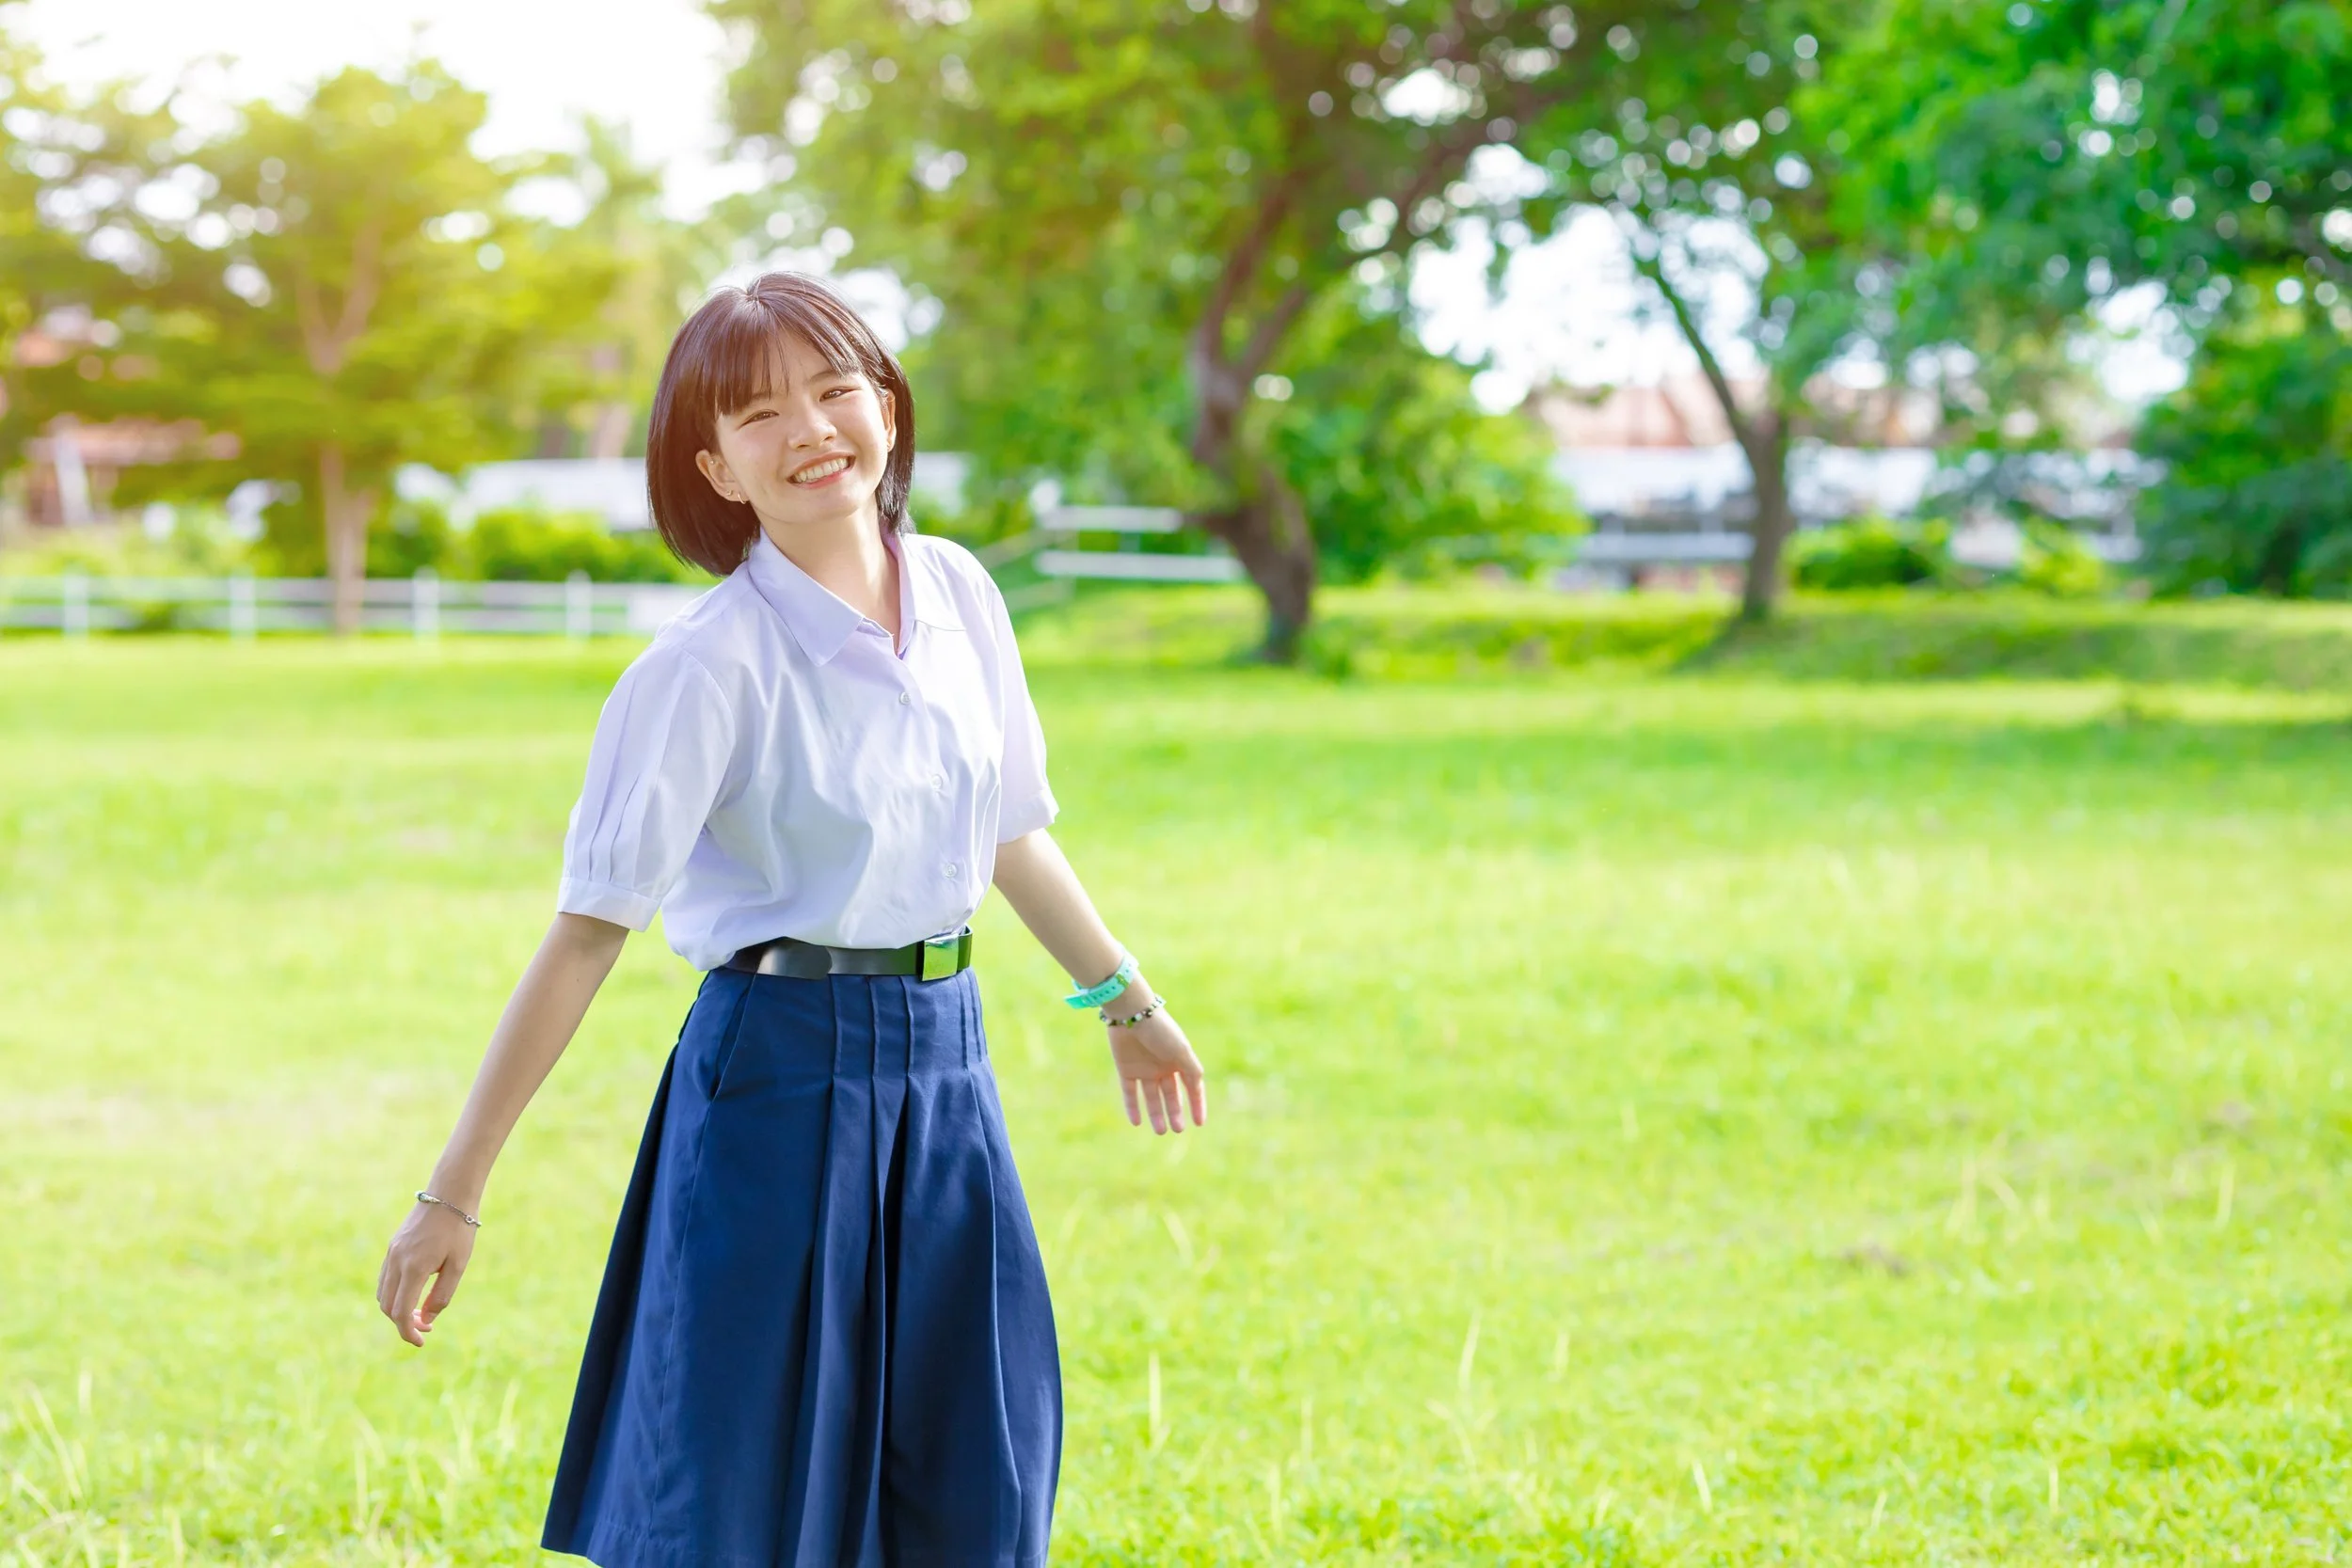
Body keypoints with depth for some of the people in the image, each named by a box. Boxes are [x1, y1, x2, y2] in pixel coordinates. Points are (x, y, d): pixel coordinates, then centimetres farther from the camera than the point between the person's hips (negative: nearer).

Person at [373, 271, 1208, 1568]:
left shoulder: (955, 592, 3)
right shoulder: (712, 664, -15)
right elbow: (588, 930, -16)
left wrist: (1124, 998, 31)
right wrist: (453, 1196, -18)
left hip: (946, 1064, 6)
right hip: (783, 1076, -6)